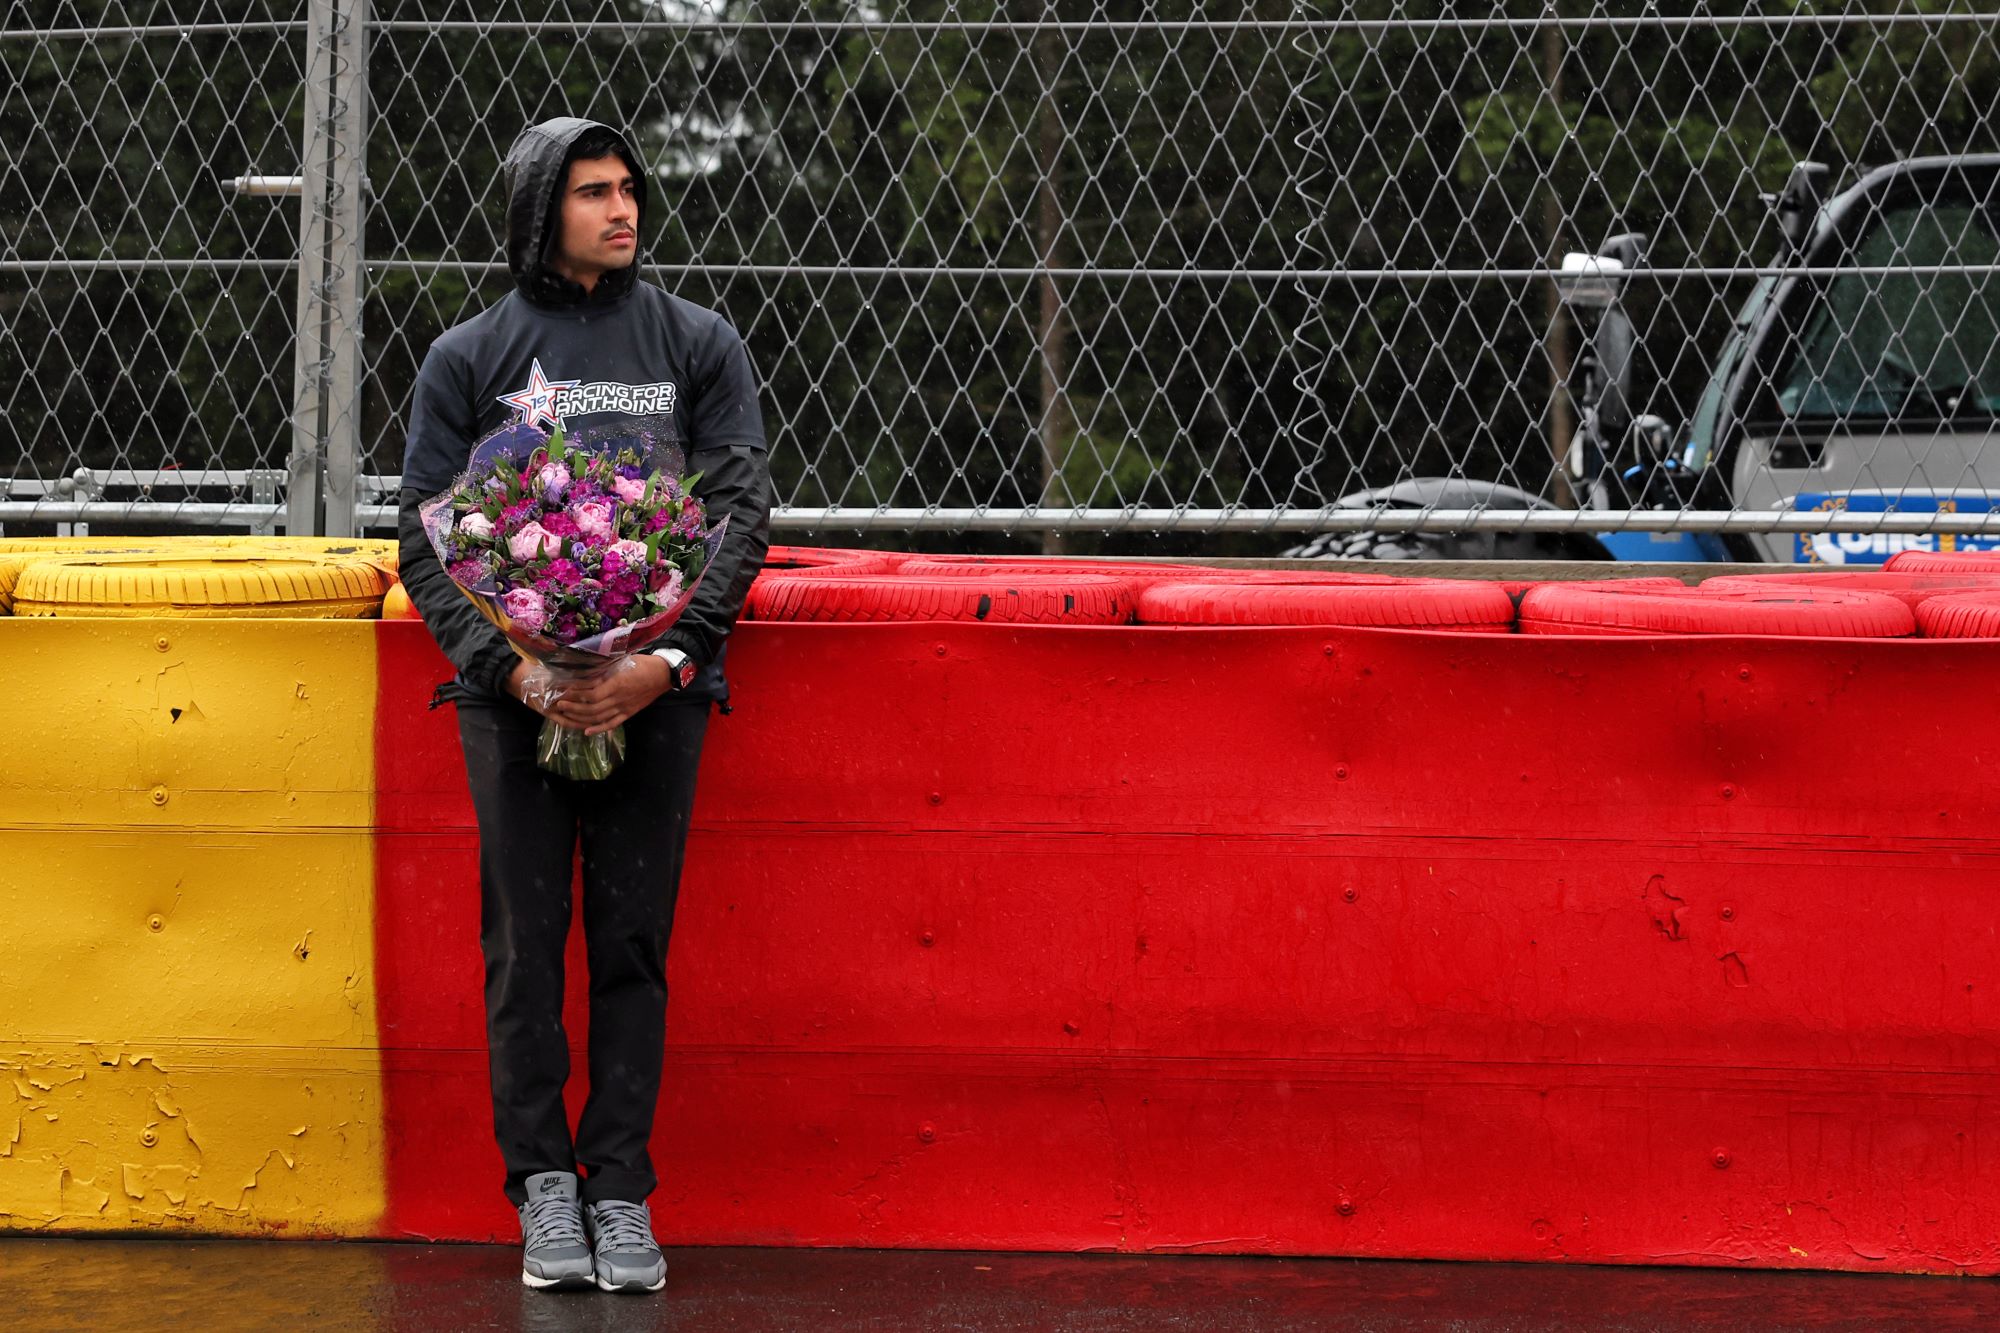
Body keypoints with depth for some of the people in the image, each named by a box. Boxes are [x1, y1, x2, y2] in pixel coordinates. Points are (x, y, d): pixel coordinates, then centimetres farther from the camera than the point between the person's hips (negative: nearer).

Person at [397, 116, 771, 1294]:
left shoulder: (698, 345, 10)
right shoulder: (469, 358, 9)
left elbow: (743, 509, 2)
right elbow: (427, 534, 4)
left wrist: (671, 656, -12)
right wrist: (510, 662, -12)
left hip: (655, 690, 0)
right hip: (517, 692, 0)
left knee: (634, 946, 0)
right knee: (526, 944, 0)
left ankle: (623, 1192, 4)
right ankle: (543, 1183, 7)